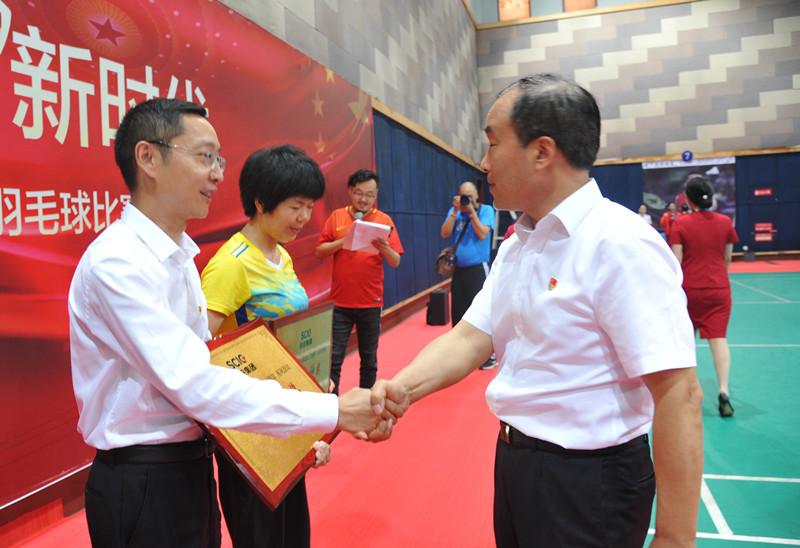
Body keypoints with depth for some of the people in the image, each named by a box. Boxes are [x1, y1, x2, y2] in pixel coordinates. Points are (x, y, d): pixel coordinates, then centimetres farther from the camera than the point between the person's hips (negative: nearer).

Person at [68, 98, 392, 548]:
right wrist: (333, 411, -28)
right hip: (144, 487, -8)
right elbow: (194, 385, -28)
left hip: (193, 471, 8)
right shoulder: (115, 262, -21)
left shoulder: (179, 256, 9)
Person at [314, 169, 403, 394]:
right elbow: (319, 251, 2)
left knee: (369, 359, 9)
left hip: (371, 302, 0)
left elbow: (396, 262, -2)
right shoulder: (337, 217, 6)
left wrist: (385, 249, -23)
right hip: (340, 301, 0)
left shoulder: (384, 220, 3)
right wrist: (343, 242, -13)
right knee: (333, 358, 0)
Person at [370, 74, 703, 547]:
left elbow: (679, 394, -25)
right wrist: (402, 388, -15)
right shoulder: (516, 247, 6)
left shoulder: (620, 244, -22)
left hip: (587, 485, -8)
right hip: (514, 462, 8)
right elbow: (472, 338, 2)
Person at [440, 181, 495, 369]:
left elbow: (483, 234, -13)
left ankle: (489, 355, 2)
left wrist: (471, 211, -15)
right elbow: (445, 233, -3)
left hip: (478, 270, -4)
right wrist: (455, 211, -10)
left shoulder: (486, 210, 0)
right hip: (458, 270, 4)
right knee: (458, 312, 8)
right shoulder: (454, 211, 10)